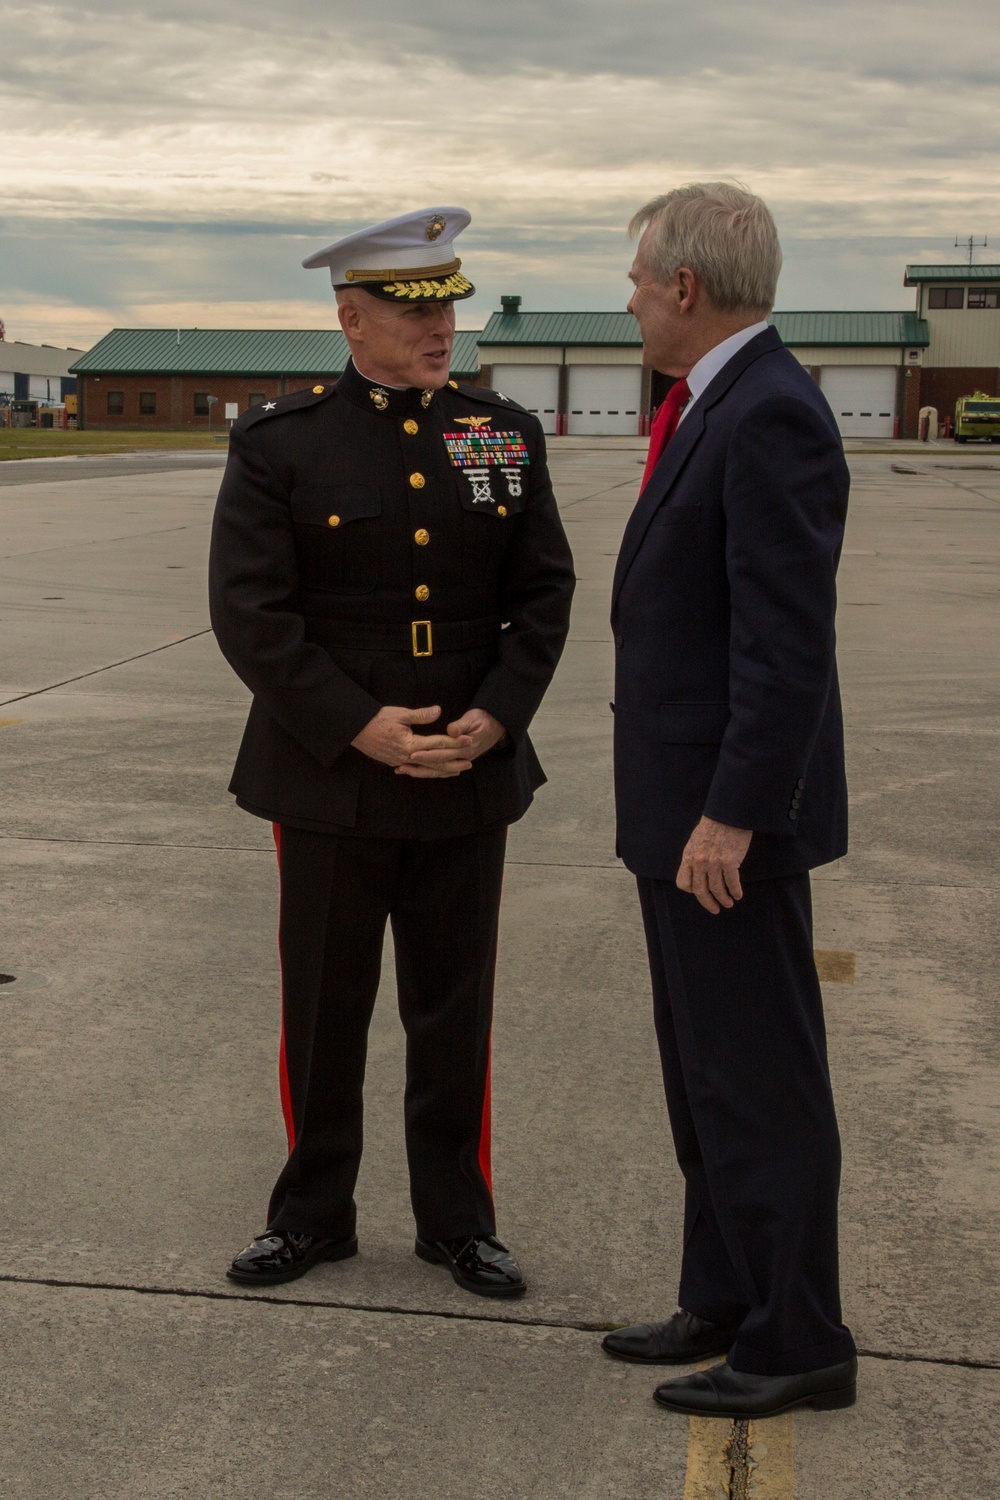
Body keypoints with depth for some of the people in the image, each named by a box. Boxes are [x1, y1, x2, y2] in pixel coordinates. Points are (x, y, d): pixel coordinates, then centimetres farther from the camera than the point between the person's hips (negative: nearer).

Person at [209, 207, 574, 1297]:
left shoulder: (505, 433, 5)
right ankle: (313, 1215, 28)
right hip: (330, 785, -2)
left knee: (455, 1014, 10)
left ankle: (456, 1218, 25)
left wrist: (495, 717, -9)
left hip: (469, 779, 2)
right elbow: (250, 614, -10)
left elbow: (544, 593, 5)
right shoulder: (277, 443, -4)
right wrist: (361, 727, -17)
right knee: (323, 1012, 10)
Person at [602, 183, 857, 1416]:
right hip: (687, 807, 10)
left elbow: (791, 642, -24)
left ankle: (799, 1342, 14)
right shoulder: (721, 407, 14)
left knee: (760, 1078, 0)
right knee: (707, 1069, 17)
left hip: (730, 815, -10)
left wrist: (730, 816, -24)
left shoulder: (771, 415, -18)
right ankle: (725, 1302, 30)